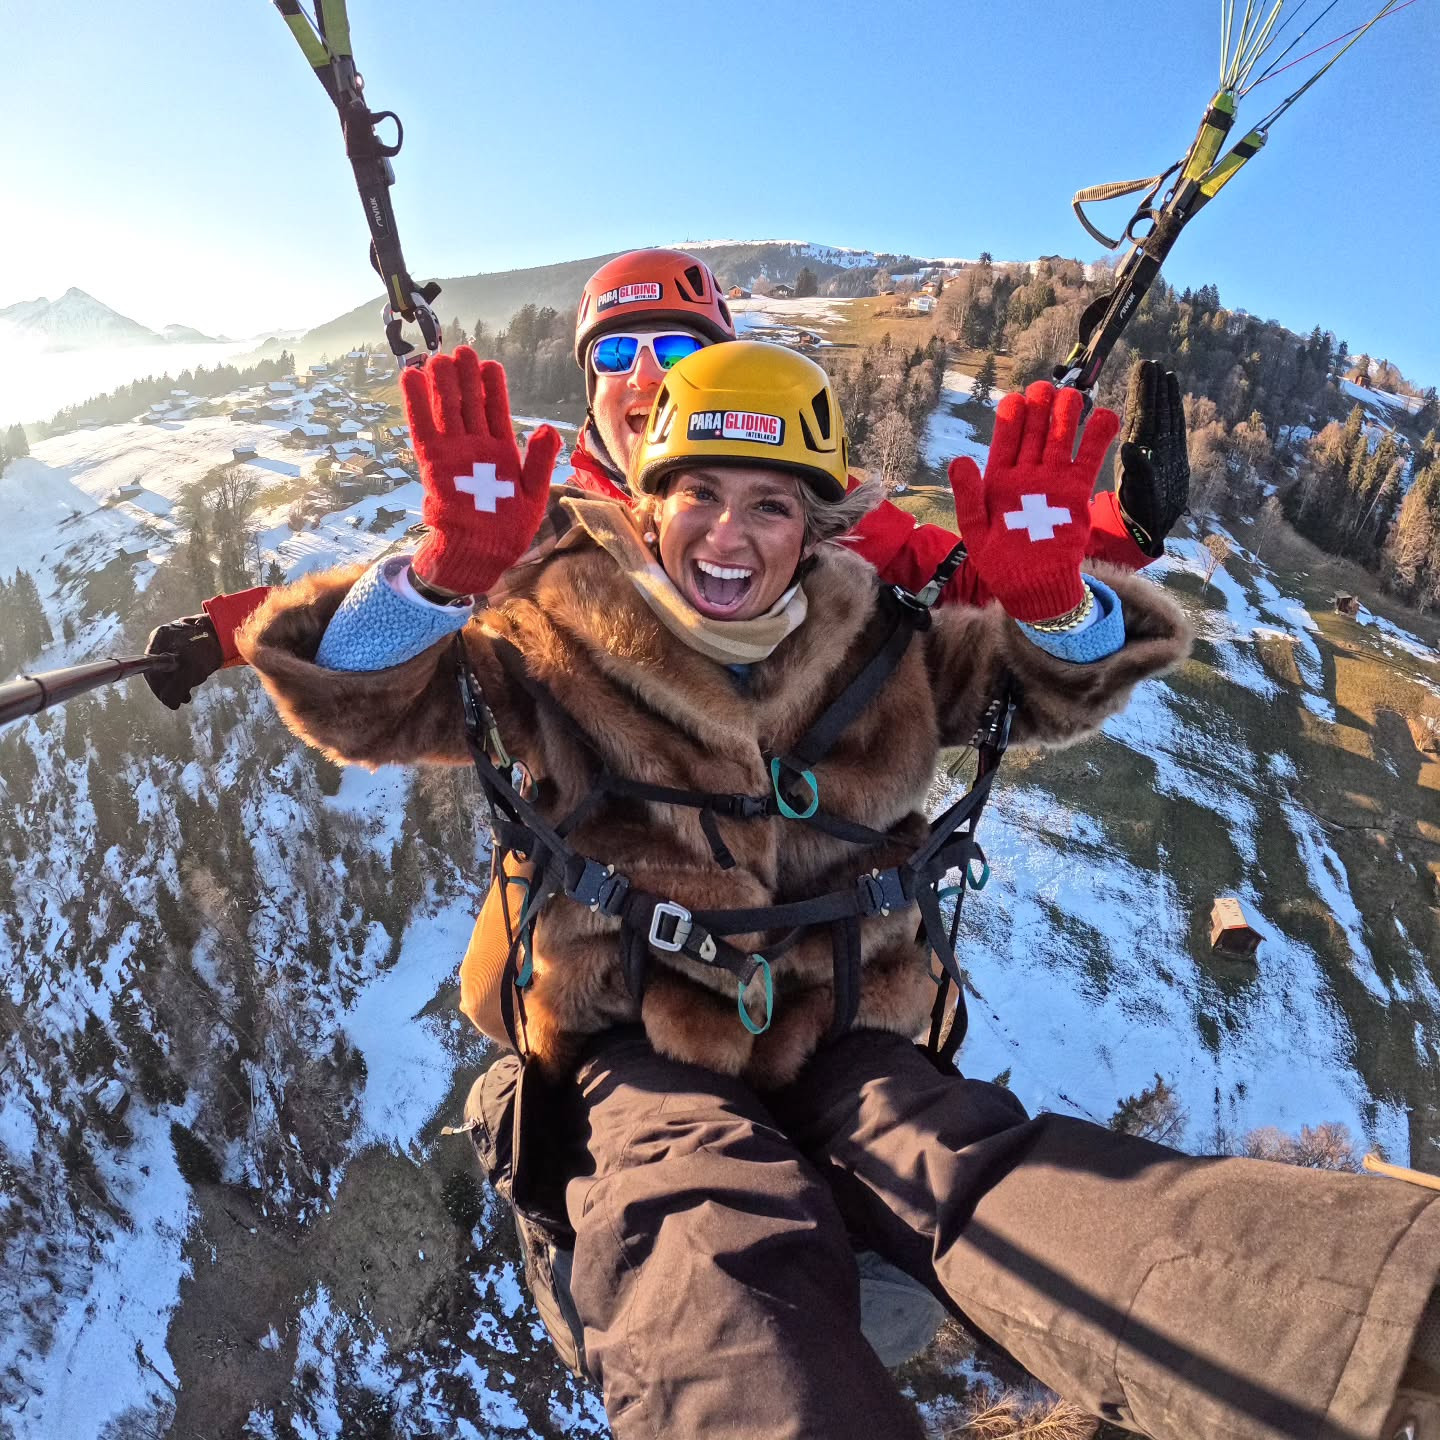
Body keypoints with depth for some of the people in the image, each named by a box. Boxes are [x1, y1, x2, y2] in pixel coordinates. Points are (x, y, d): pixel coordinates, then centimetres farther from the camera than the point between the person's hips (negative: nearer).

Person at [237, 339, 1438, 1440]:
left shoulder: (873, 650, 8)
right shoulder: (559, 641, 0)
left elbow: (1062, 682, 13)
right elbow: (347, 696, -3)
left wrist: (1046, 589, -13)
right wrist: (448, 567, -25)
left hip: (840, 1044, 2)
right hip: (639, 1052, -1)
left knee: (985, 1173, -29)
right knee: (721, 1255, -34)